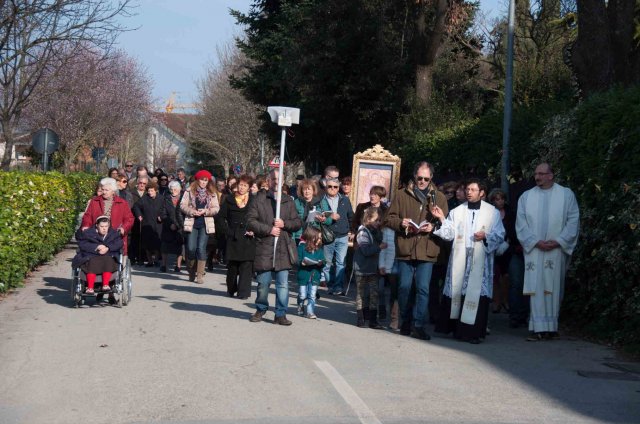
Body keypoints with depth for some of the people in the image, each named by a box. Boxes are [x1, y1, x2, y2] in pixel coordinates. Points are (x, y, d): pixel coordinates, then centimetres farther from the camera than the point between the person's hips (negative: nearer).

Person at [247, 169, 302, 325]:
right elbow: (250, 221, -3)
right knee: (263, 283, 5)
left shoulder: (288, 201, 11)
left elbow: (298, 222, 10)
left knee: (283, 284, -1)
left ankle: (281, 314, 7)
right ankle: (260, 310, 25)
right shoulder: (259, 199, 3)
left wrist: (284, 224, -8)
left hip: (283, 249, 2)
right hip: (264, 249, -2)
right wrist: (268, 229, -10)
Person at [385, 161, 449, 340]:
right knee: (404, 287, 6)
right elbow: (389, 218, 7)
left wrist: (433, 226, -12)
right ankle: (405, 323, 21)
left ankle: (418, 326, 2)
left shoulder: (439, 197, 8)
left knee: (423, 289, -3)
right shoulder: (402, 195, 7)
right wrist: (400, 223, -12)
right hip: (405, 249, 1)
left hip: (427, 251, 0)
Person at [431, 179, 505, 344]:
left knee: (477, 292, -6)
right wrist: (442, 219, -9)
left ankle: (474, 332, -2)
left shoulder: (492, 212, 7)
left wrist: (486, 236, -13)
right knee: (457, 290, 1)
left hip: (480, 260, -2)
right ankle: (457, 328, 10)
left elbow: (500, 235, 4)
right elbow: (449, 234, 5)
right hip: (460, 258, 2)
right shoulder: (457, 211, 12)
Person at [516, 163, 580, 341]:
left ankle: (551, 326, 10)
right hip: (534, 250, 1)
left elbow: (573, 220, 0)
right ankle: (538, 328, -6)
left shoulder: (566, 194, 4)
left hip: (557, 250, -1)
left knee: (554, 288, 3)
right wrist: (536, 242, -9)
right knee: (536, 287, -5)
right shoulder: (526, 196, 8)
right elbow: (521, 223, 3)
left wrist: (558, 241, -10)